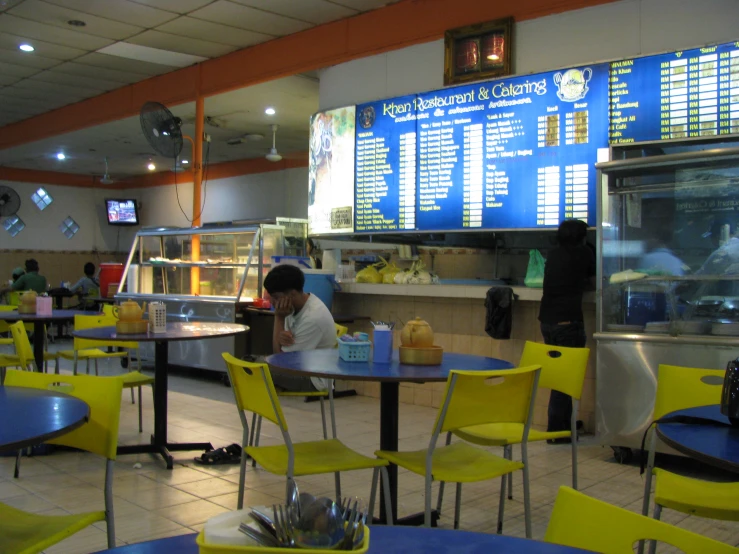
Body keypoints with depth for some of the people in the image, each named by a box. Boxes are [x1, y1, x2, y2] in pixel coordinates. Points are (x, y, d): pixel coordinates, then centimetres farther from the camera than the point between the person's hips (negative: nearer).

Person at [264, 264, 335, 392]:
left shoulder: (313, 317, -27)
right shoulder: (295, 305, -2)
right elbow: (280, 350, 2)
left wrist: (279, 318, -20)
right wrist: (281, 336, -21)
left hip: (313, 378, -9)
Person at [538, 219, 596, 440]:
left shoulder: (553, 255, 13)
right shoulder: (583, 252, -2)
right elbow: (594, 272, 16)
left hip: (547, 321, 7)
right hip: (568, 321, -7)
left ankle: (563, 423, 23)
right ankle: (556, 429, -1)